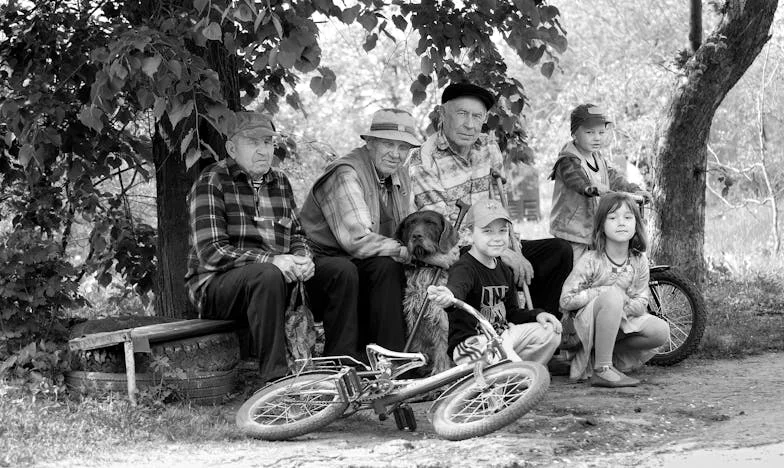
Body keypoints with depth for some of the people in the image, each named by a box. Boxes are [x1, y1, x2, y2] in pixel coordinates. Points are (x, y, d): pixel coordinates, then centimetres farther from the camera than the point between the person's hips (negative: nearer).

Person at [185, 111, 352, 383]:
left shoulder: (280, 182, 15)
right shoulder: (211, 183, -8)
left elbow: (296, 234, 20)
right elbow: (211, 252, -17)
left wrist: (302, 258, -7)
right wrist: (271, 260, -28)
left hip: (279, 277, 6)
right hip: (217, 284, -6)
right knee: (268, 276, -39)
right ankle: (275, 379, -36)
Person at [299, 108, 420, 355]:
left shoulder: (400, 175, 10)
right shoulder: (345, 174, -20)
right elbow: (358, 240, -29)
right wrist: (410, 252, -30)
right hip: (319, 261, -7)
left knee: (387, 267, -25)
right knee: (345, 271, -38)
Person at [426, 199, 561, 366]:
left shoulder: (504, 271, 11)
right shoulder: (464, 268, -16)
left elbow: (512, 312, 19)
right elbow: (457, 287, -41)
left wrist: (537, 315, 0)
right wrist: (448, 297, -65)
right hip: (470, 344, -9)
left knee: (550, 332, -2)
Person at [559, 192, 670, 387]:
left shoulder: (639, 261, -2)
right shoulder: (591, 261, -15)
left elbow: (641, 303, -1)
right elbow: (566, 300, -18)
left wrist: (624, 306, -23)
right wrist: (605, 291, -21)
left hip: (621, 320, 6)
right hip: (586, 324, -6)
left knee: (660, 331, -18)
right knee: (612, 296, -35)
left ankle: (597, 355, -3)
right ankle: (602, 370, -32)